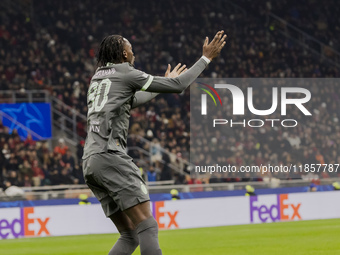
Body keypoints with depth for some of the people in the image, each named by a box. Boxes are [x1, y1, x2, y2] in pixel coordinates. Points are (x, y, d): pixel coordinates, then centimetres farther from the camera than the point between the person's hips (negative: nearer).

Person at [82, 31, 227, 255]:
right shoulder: (125, 74, 1)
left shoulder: (97, 80, 26)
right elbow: (178, 85, 0)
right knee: (147, 226, -14)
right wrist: (207, 58, 10)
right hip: (110, 157, -9)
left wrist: (165, 81, 55)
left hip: (90, 163, 9)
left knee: (129, 235, 9)